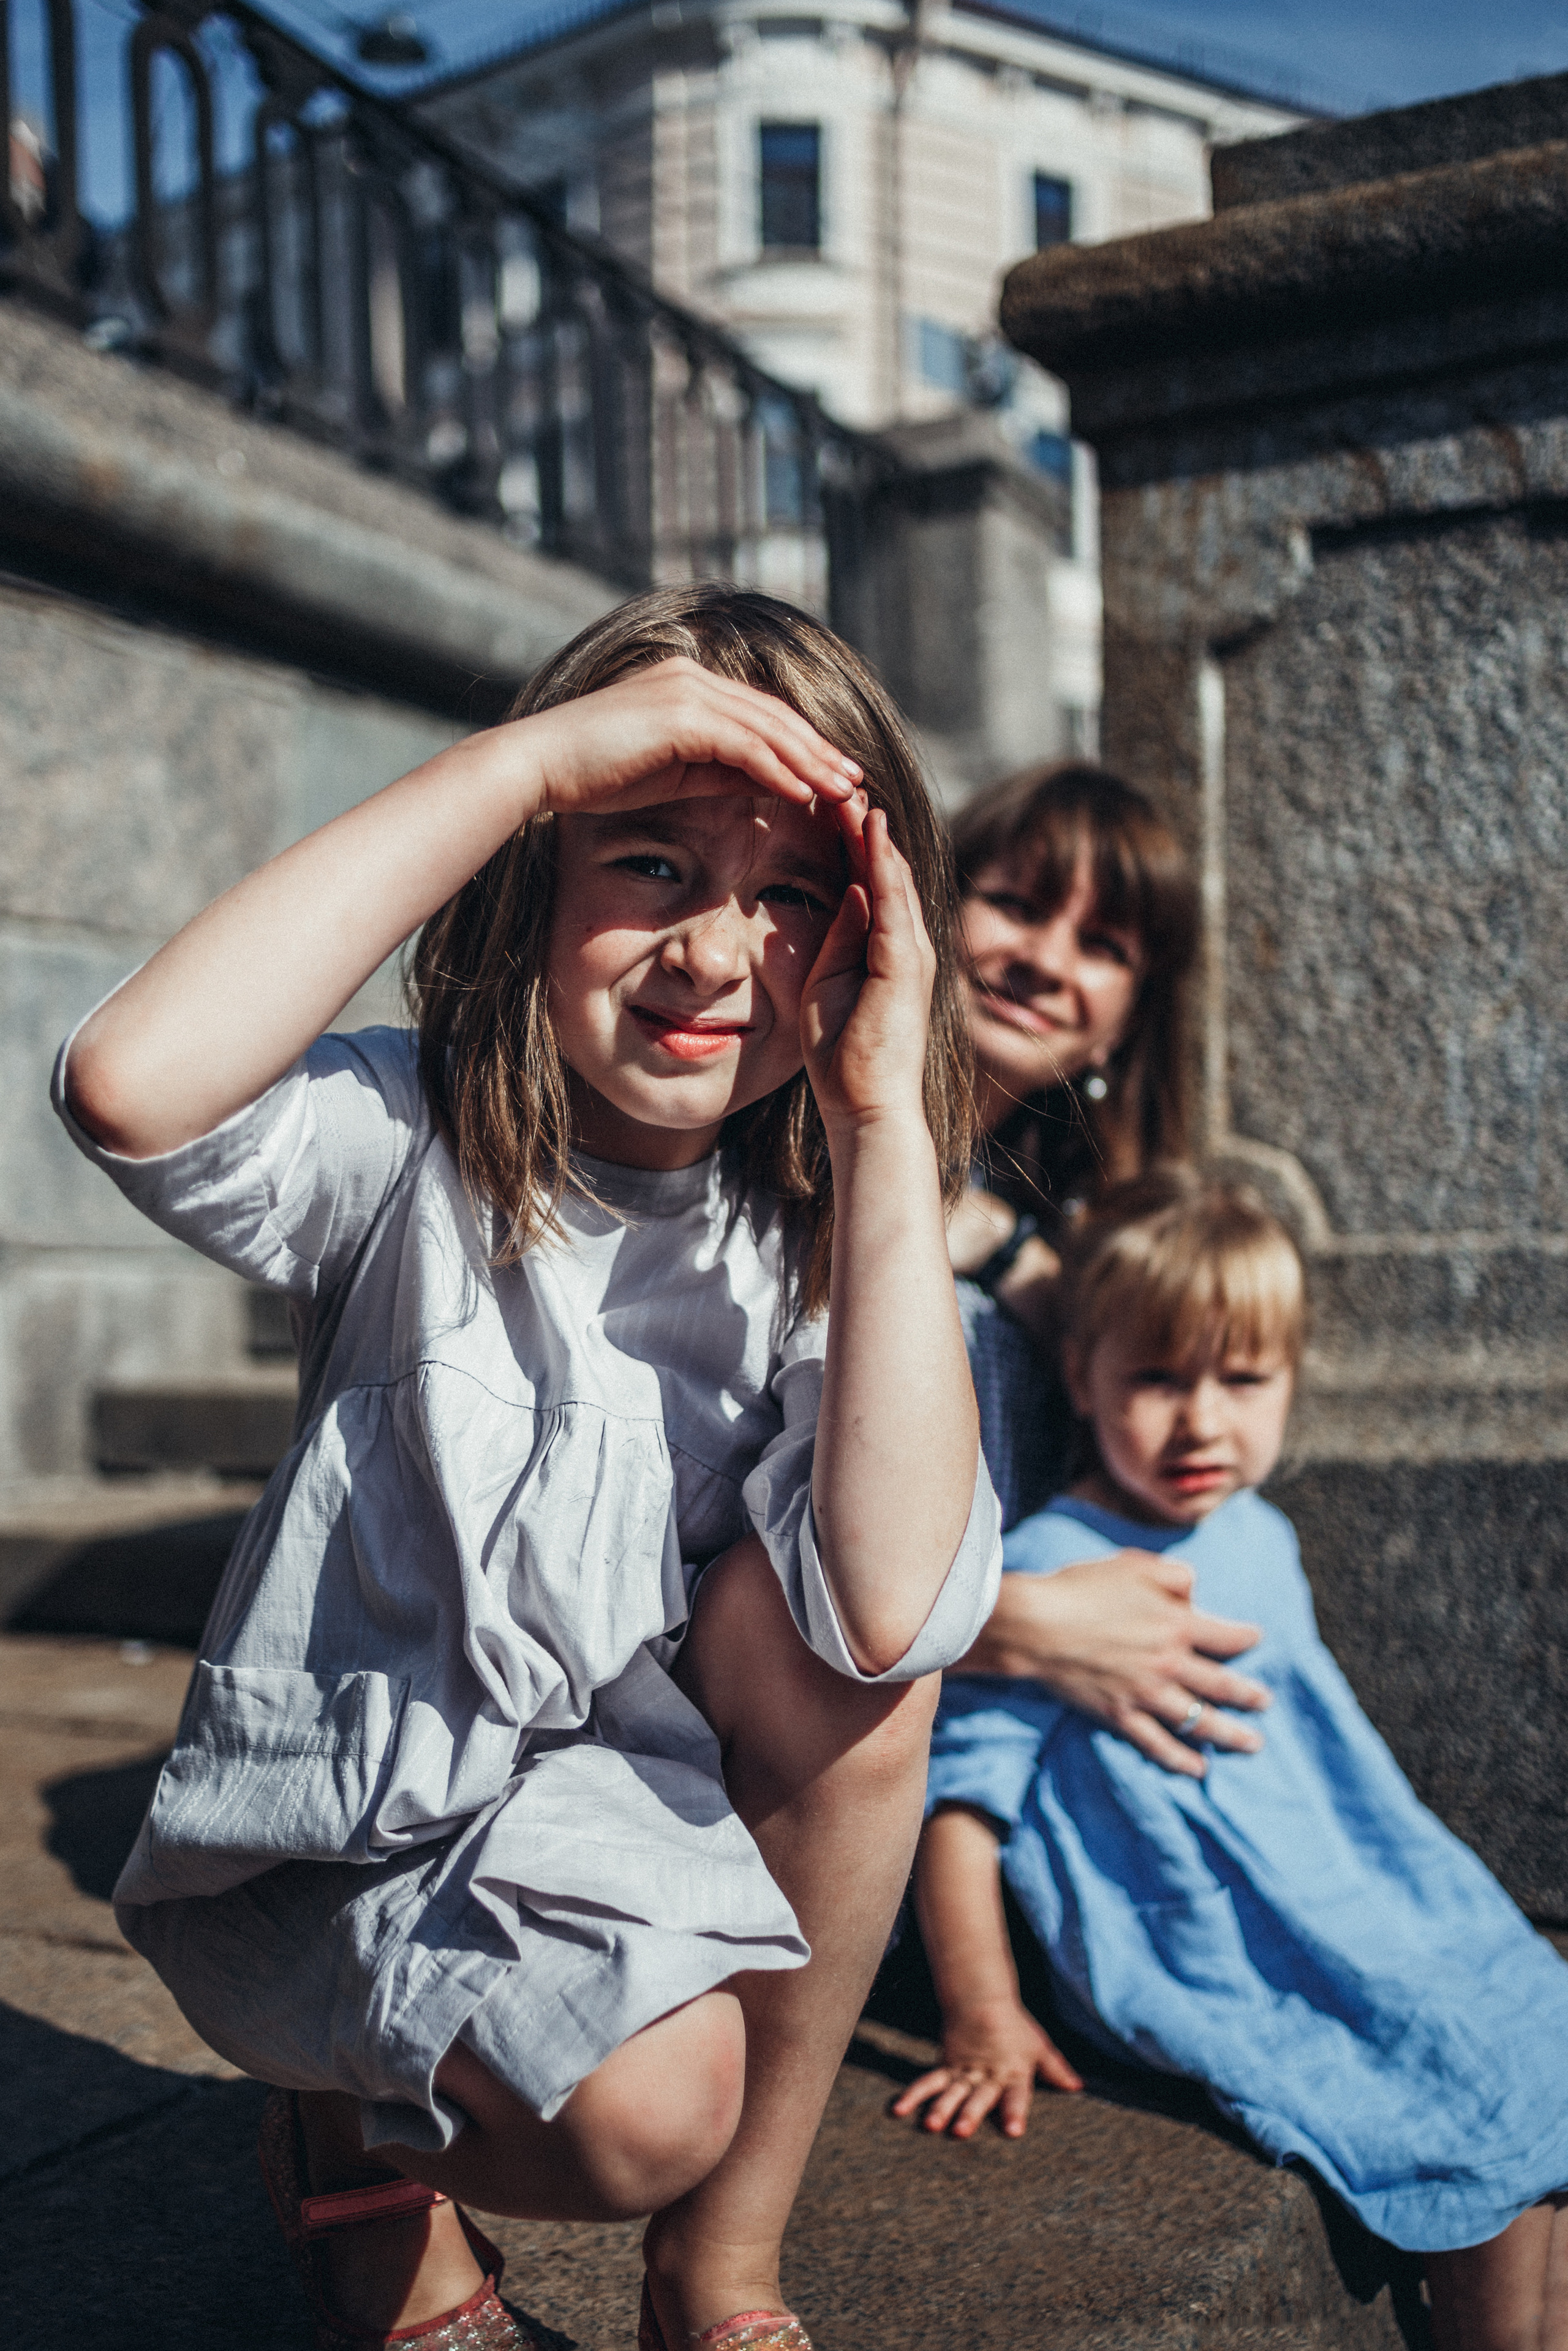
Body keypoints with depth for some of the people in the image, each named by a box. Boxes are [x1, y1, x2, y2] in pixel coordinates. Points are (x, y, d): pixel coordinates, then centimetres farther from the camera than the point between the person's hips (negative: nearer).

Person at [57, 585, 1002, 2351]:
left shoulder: (817, 1235, -10)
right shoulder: (414, 1147, -15)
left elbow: (889, 1617, -30)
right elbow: (134, 1085, -40)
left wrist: (888, 1121, -29)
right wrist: (521, 762, -35)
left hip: (627, 1809, 3)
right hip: (333, 1851, -3)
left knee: (820, 1614, -25)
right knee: (650, 2102, -28)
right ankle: (359, 2143, 11)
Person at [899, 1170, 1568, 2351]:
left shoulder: (1262, 1538, 8)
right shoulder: (1048, 1575, -16)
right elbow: (958, 1799, -15)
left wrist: (1416, 1881, 21)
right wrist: (983, 2020, -15)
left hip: (1372, 1915, 8)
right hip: (1220, 1977, -8)